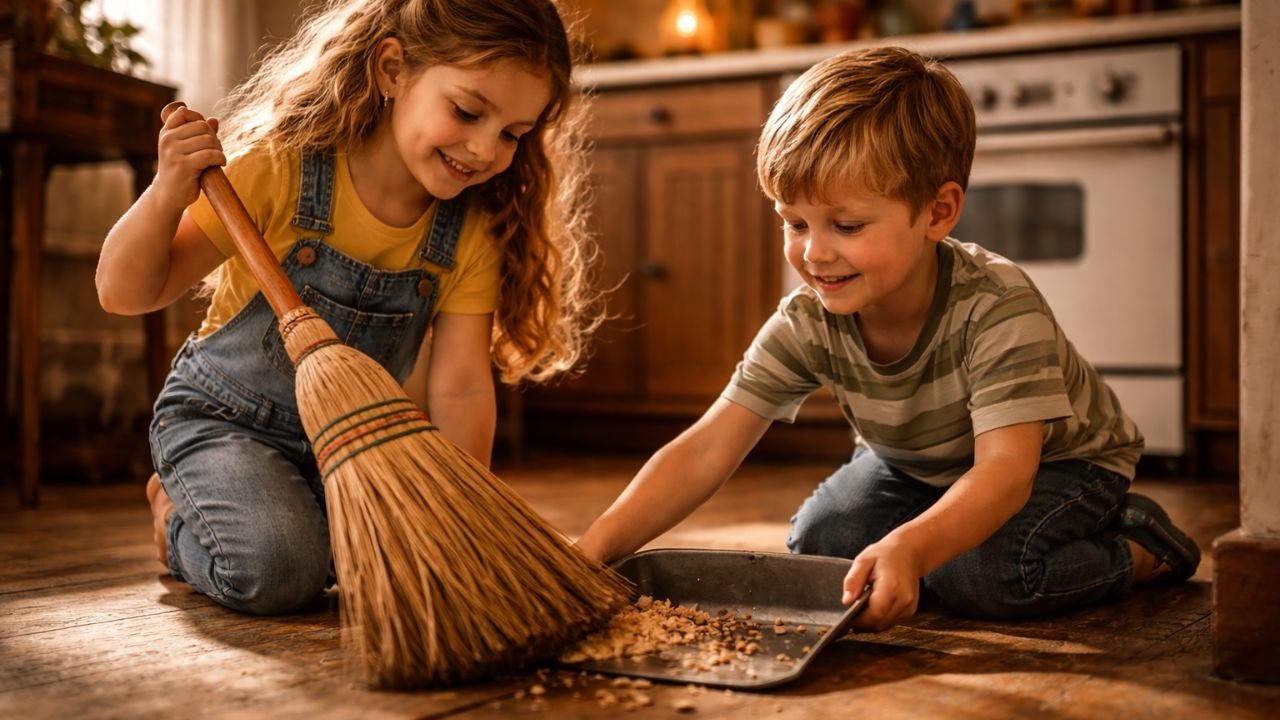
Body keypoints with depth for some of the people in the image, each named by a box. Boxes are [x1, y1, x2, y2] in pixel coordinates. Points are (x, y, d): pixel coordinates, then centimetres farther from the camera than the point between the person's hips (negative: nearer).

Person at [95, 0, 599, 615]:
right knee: (277, 570, -27)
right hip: (223, 419, -4)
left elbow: (459, 387, -12)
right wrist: (168, 195, -36)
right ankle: (181, 519, 8)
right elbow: (124, 293, -18)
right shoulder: (281, 172, -22)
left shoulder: (472, 235, -11)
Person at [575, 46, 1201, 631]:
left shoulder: (998, 309, -37)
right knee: (818, 543, -16)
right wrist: (597, 546, -41)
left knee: (979, 574, -31)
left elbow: (1005, 472, -45)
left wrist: (910, 547, -66)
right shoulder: (807, 325, -23)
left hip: (1057, 462, -4)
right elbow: (704, 452, -27)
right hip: (917, 465, 5)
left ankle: (1139, 548, -3)